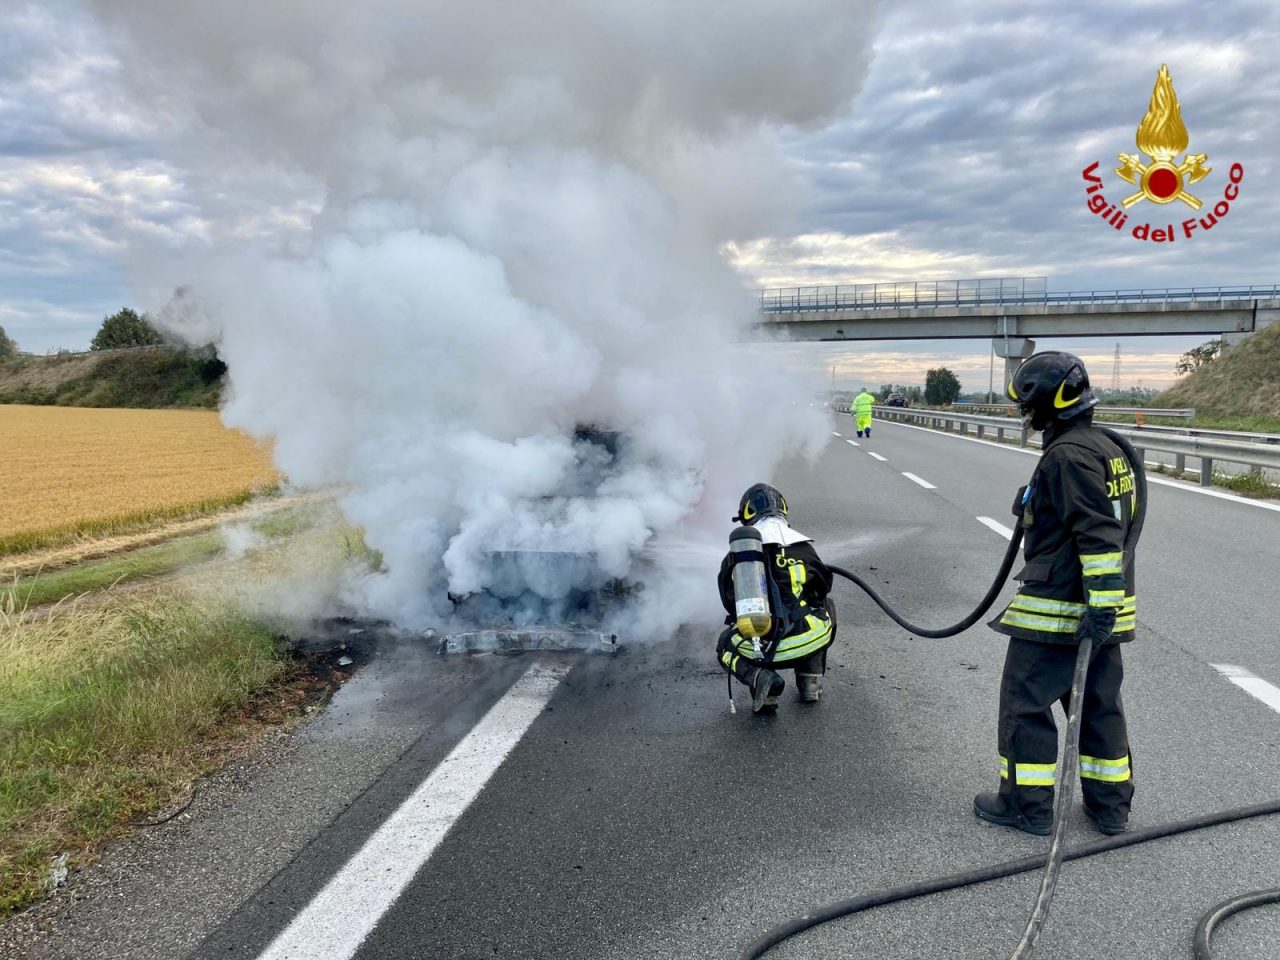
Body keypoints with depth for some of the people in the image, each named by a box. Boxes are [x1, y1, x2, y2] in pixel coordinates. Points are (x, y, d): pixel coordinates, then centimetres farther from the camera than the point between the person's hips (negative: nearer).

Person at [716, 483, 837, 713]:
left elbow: (730, 603, 17)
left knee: (726, 646, 33)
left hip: (757, 649, 0)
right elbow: (823, 587, 21)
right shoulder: (802, 547, 5)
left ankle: (759, 677, 0)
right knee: (825, 607, 32)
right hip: (807, 642, 1)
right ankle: (810, 683, 26)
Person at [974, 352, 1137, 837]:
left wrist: (1100, 604, -25)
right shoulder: (1106, 448, 14)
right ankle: (1110, 803, 27)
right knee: (1099, 702, 17)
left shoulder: (1069, 455, -18)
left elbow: (1099, 535, -25)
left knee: (1025, 701, 2)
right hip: (1100, 607, 10)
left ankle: (1027, 803, 12)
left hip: (1057, 609, -10)